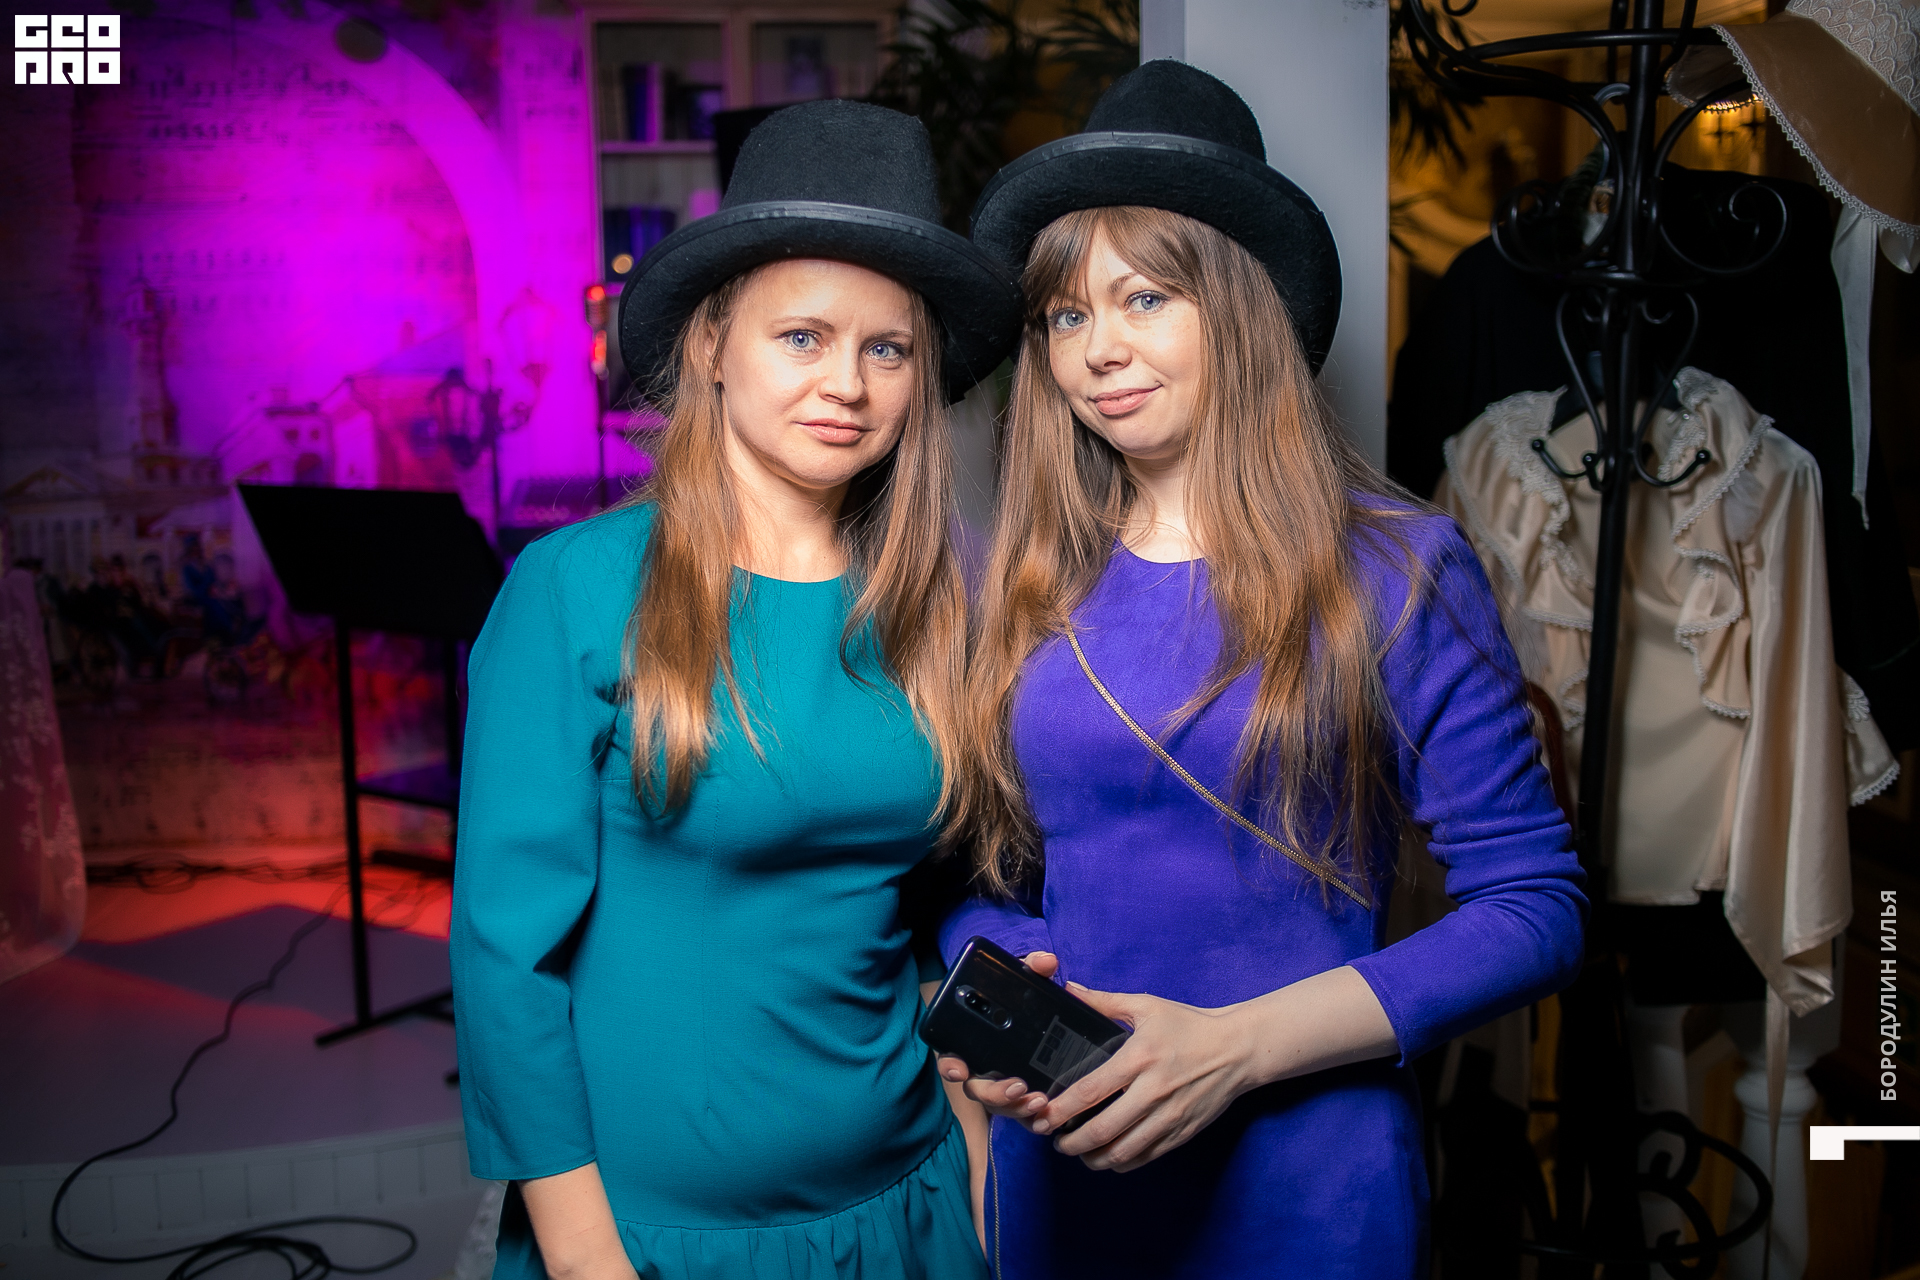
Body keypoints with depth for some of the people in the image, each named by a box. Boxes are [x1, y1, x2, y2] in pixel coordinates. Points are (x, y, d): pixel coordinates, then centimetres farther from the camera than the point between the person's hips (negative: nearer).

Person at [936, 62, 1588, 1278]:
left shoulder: (1398, 568, -8)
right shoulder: (1025, 583, 1)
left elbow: (1536, 903, -9)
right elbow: (979, 872, 8)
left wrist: (1236, 1045, -18)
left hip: (1306, 1179, -3)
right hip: (1059, 1159, 3)